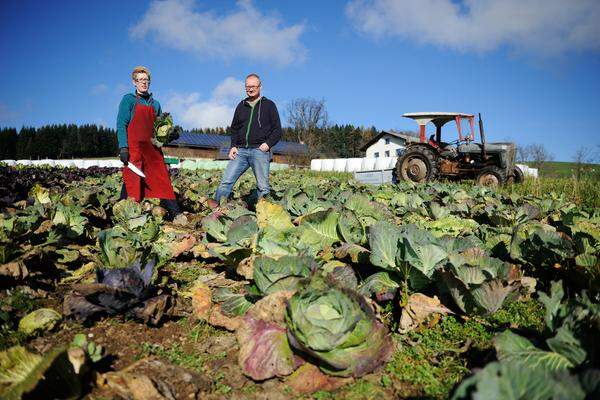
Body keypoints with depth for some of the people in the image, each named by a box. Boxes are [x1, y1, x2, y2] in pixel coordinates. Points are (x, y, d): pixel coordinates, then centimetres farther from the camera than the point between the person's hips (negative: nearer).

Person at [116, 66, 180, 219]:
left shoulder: (155, 104, 20)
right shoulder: (128, 100, 6)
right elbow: (121, 125, -2)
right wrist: (123, 148, -14)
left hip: (152, 149, 4)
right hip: (133, 149, -4)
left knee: (162, 180, -2)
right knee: (132, 181, -7)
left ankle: (174, 213, -3)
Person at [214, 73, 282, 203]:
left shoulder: (269, 105, 9)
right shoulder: (241, 106, 20)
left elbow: (277, 130, 6)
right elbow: (234, 128, 23)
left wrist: (268, 144, -11)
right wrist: (233, 146, 7)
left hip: (260, 150, -3)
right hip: (241, 150, 3)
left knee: (263, 187, -2)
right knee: (226, 181, -5)